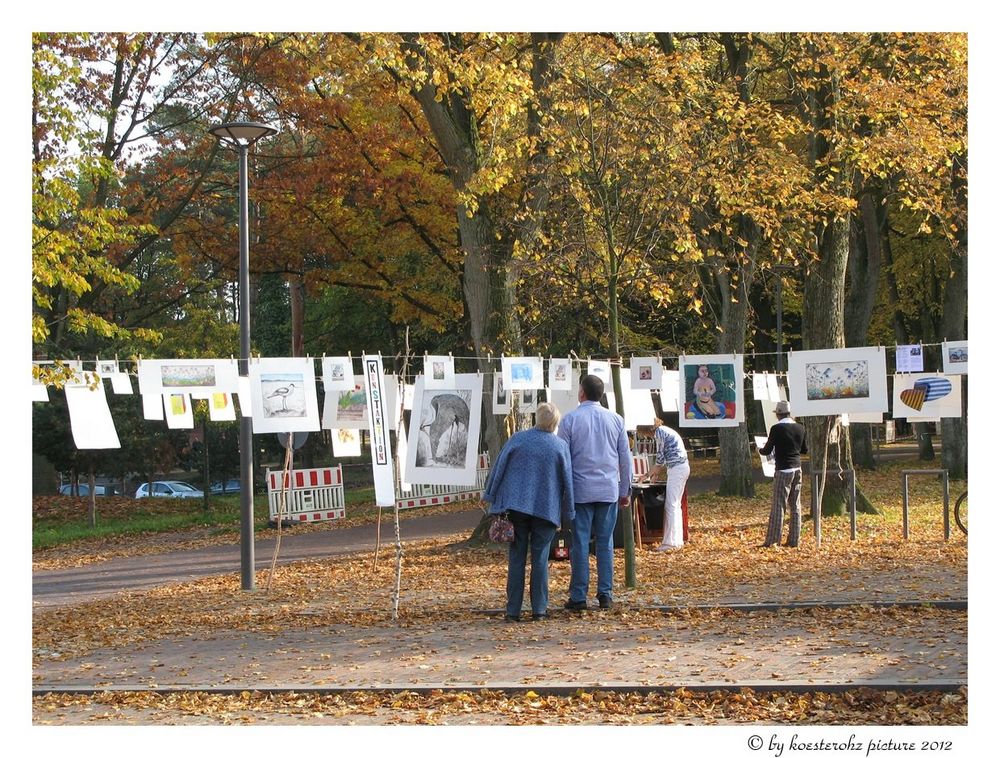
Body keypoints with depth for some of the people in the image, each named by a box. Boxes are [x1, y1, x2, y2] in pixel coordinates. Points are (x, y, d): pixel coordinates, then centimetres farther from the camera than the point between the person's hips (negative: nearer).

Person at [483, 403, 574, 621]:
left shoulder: (517, 439, 0)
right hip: (546, 510, 0)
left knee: (516, 558, 4)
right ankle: (539, 609, 5)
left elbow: (499, 468, 1)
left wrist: (490, 497, 9)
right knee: (540, 559, 6)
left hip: (516, 506, 0)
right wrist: (567, 513, 10)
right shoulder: (561, 446, 0)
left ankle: (513, 610, 2)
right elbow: (567, 482, 3)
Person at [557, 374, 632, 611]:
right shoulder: (616, 420, 6)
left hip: (580, 491, -2)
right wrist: (625, 490, 18)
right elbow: (625, 458, 10)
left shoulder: (570, 420, -3)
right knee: (605, 543, 7)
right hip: (609, 491, 3)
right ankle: (605, 595, 5)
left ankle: (578, 596, 1)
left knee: (580, 544, 0)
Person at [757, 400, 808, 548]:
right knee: (795, 505, 8)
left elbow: (767, 451, -8)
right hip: (797, 469, 6)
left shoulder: (777, 429, -13)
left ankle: (772, 540, -6)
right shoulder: (800, 428, 4)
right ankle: (793, 540, 10)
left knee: (778, 505, -5)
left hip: (783, 470, -6)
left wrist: (760, 449, 14)